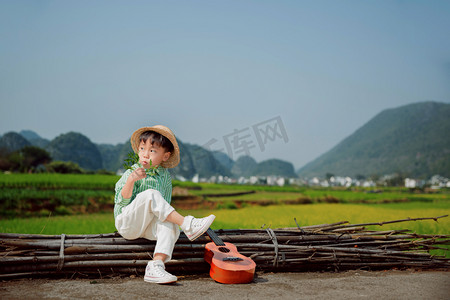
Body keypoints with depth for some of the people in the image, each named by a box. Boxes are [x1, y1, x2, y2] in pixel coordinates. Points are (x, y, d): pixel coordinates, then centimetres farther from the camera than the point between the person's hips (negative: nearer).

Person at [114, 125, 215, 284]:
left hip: (148, 226, 4)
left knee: (171, 226, -30)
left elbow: (165, 203, 16)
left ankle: (156, 265, -42)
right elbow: (121, 201, -12)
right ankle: (187, 224, -38)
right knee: (150, 194, -30)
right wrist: (131, 180, -27)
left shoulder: (164, 175, 11)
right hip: (127, 223, -4)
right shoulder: (131, 173, -2)